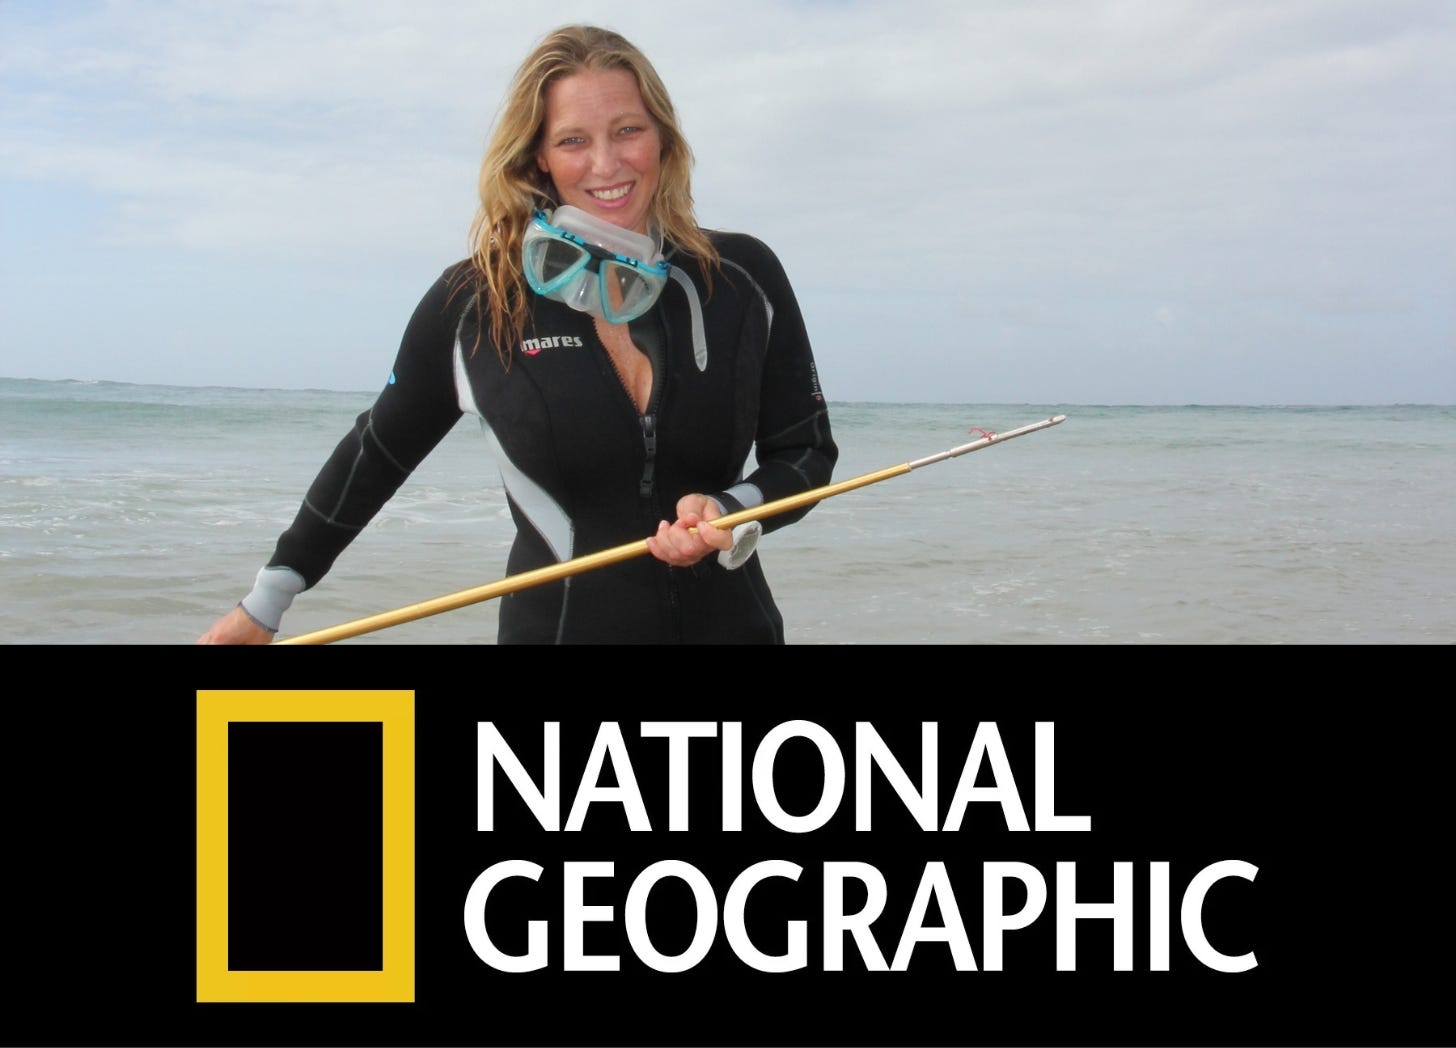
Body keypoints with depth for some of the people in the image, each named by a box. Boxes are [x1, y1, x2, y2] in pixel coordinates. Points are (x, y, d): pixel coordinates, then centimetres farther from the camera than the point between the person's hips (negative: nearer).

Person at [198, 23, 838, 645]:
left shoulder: (743, 278, -2)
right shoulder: (474, 302, -5)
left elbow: (808, 451, 5)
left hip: (731, 623, 2)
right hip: (555, 625, -1)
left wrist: (730, 513, -16)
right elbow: (378, 452, 7)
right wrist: (266, 602, 13)